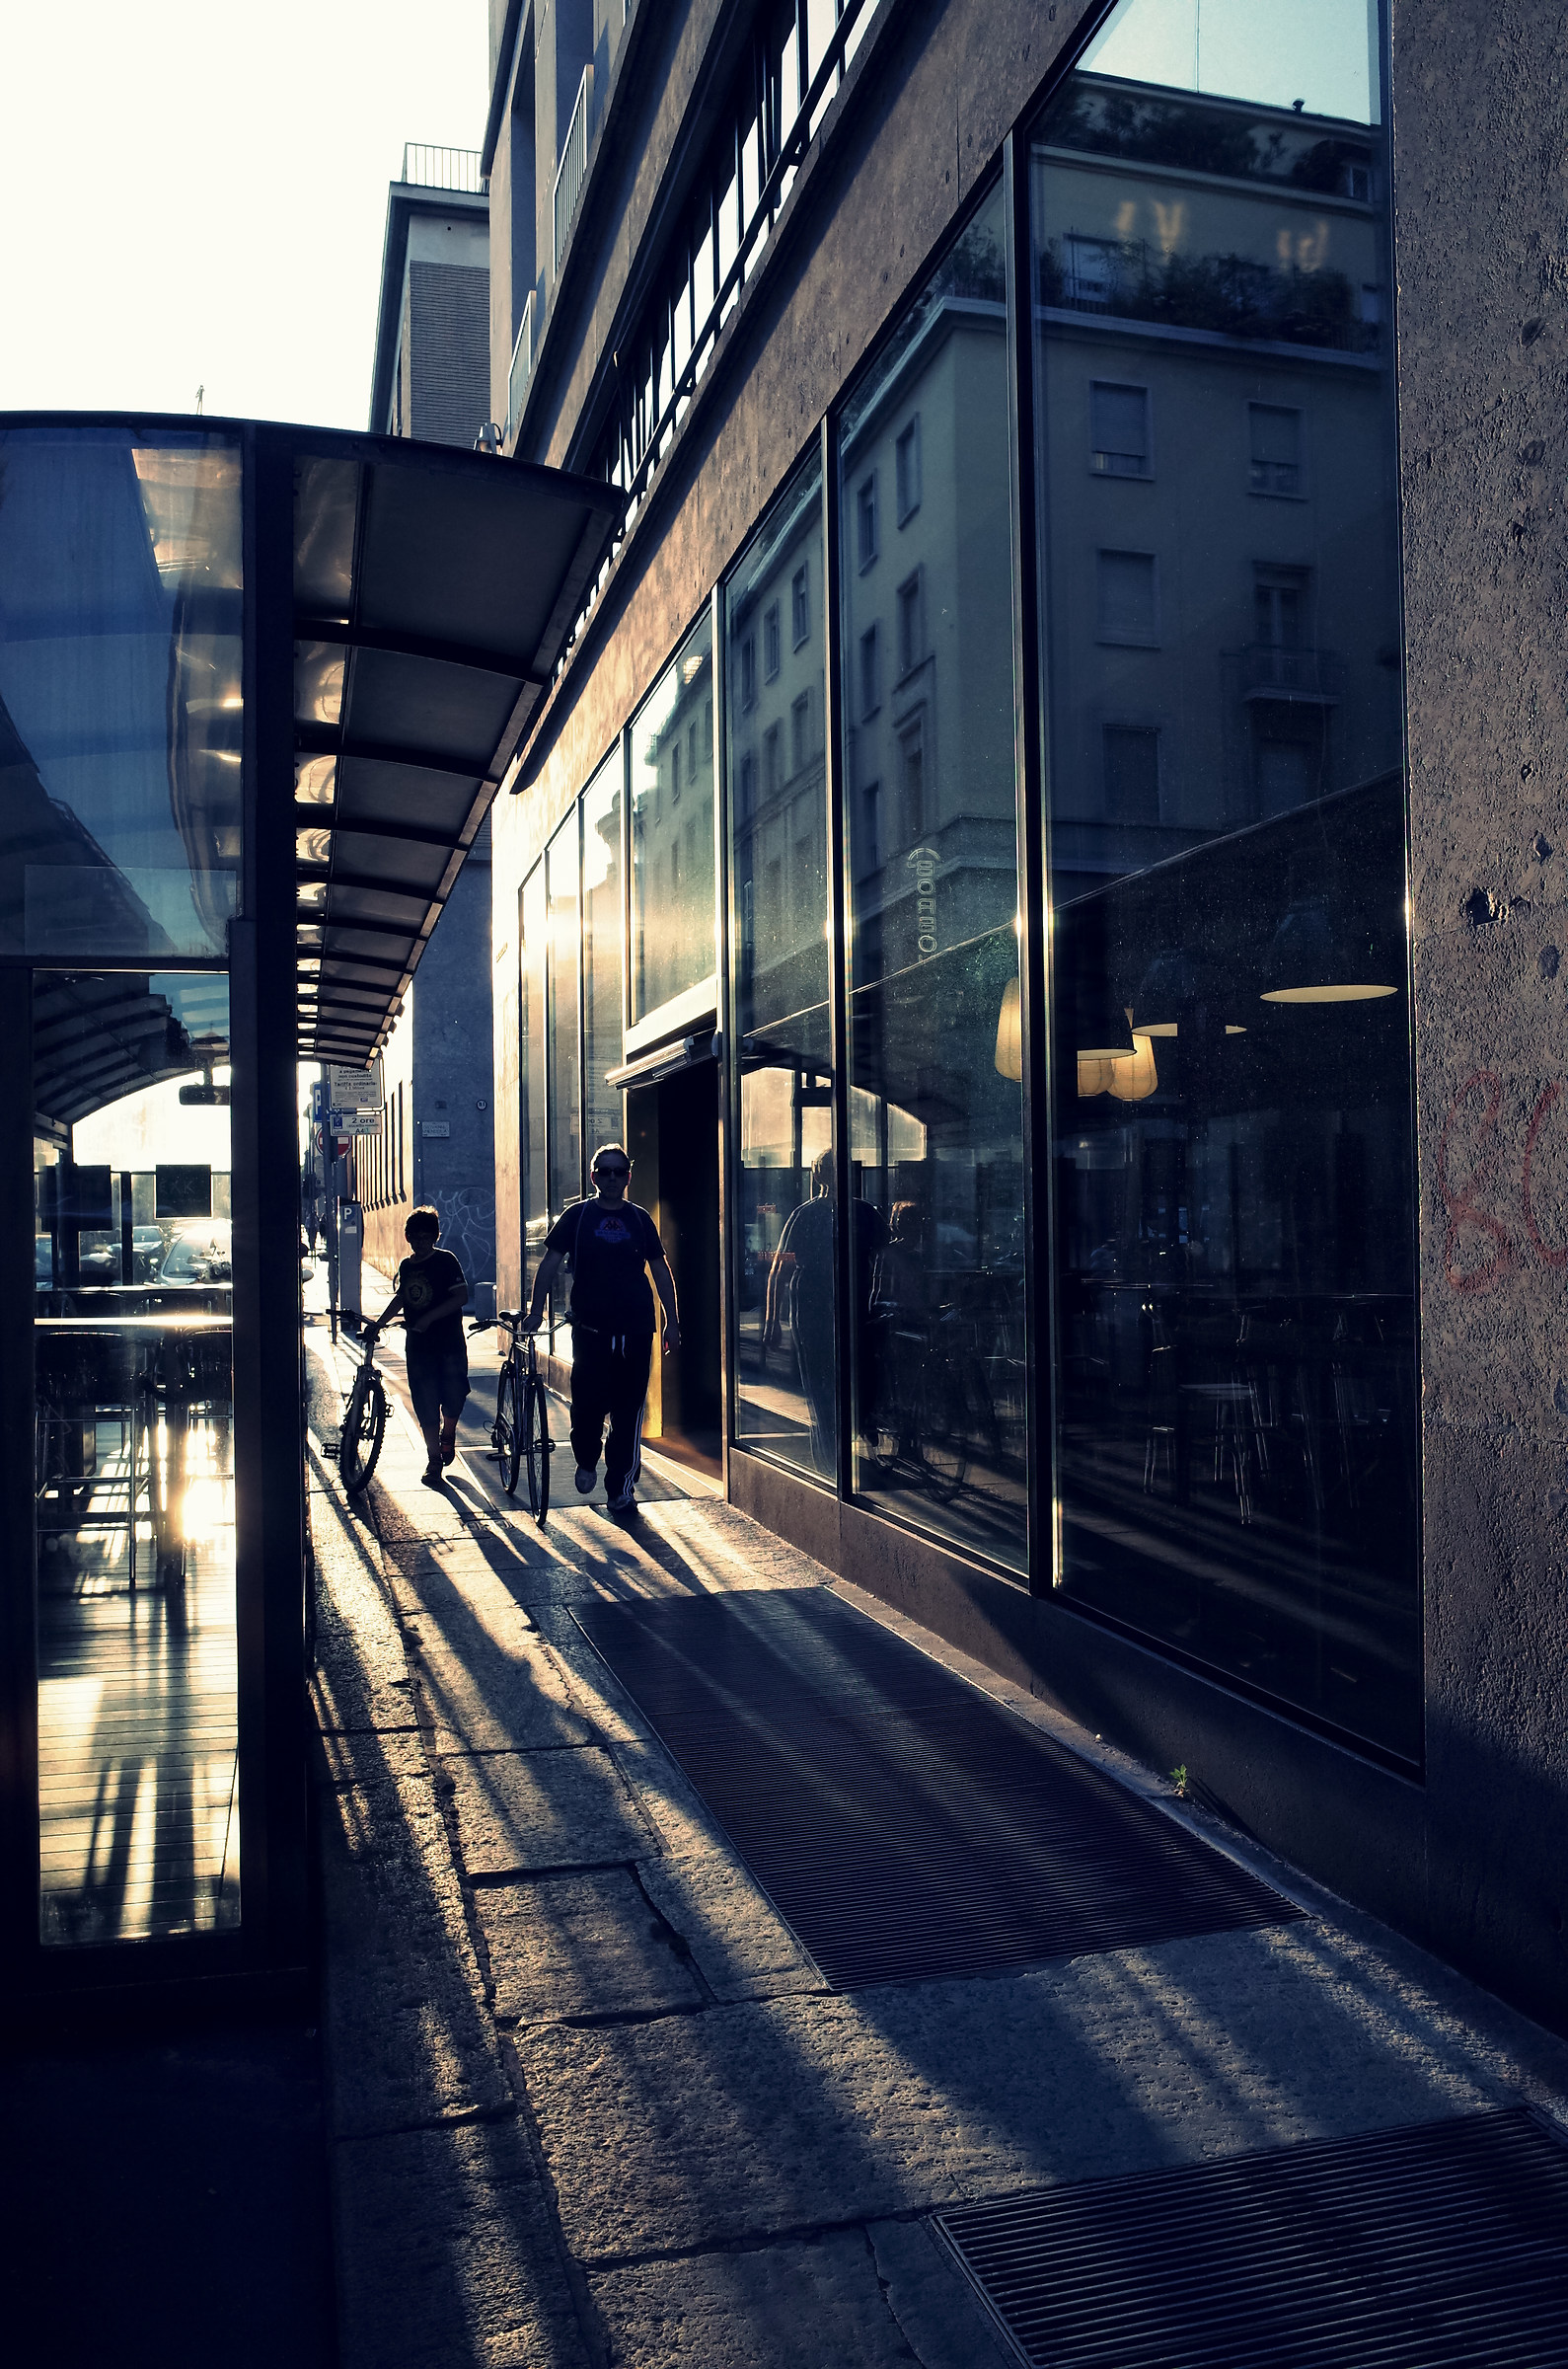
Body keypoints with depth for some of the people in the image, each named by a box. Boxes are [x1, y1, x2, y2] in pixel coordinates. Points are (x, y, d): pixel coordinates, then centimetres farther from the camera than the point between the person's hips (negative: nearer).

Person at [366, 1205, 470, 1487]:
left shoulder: (446, 1261, -5)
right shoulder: (406, 1266, 11)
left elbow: (461, 1297, -13)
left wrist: (429, 1317, -20)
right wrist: (377, 1324, 25)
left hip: (450, 1344, -4)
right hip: (419, 1347, 4)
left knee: (453, 1399, -7)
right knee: (426, 1407, 2)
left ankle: (448, 1433, 25)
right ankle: (434, 1460, 13)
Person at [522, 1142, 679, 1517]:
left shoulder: (640, 1219, 11)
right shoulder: (577, 1216, 5)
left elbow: (661, 1271, 14)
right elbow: (550, 1263, 5)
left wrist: (672, 1321, 10)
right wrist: (535, 1311, -3)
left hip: (636, 1330, 2)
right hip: (591, 1328, -2)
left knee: (629, 1410, 2)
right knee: (588, 1402, -7)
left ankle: (622, 1489, 10)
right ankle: (586, 1461, 23)